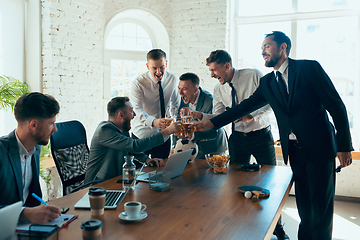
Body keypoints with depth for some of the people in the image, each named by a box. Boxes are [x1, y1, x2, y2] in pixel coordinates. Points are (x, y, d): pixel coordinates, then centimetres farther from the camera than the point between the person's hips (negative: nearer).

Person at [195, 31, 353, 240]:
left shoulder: (309, 68, -5)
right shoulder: (267, 82, 10)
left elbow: (336, 105, -6)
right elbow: (244, 107, 9)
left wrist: (344, 145, -9)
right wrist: (210, 123, 3)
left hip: (319, 147, -4)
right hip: (294, 150, 4)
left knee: (321, 206, 2)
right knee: (304, 204, 12)